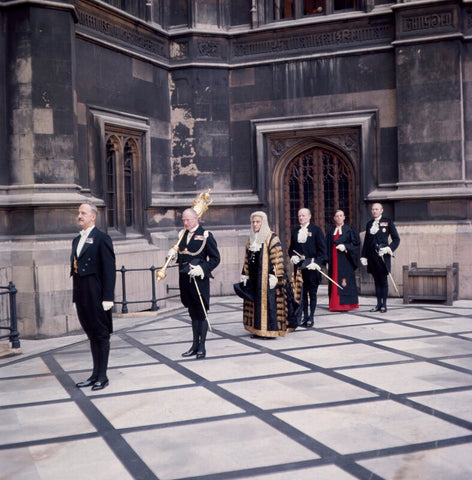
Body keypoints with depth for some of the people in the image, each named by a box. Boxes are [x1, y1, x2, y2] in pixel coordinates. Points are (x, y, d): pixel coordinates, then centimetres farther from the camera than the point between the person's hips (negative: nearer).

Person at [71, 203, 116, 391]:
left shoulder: (102, 239, -8)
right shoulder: (77, 240, 15)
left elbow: (109, 269, -13)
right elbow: (76, 266, 16)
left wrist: (107, 297, -18)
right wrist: (76, 294, 11)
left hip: (97, 296, -7)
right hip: (82, 295, 7)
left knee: (101, 334, 2)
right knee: (91, 334, 14)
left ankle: (102, 376, 10)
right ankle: (95, 374, 23)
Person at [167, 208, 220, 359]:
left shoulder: (206, 236, -6)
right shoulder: (182, 235, 12)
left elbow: (215, 258, -7)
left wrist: (201, 268, -19)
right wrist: (173, 253, -1)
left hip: (199, 280, -6)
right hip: (185, 279, 6)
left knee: (201, 313, 2)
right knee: (193, 313, 14)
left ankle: (202, 347, 10)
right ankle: (195, 345, 23)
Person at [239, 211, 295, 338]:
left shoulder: (272, 238, -7)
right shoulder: (251, 239, 14)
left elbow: (277, 259, -12)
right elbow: (247, 259, 18)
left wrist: (274, 276, -17)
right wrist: (244, 275, 13)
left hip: (266, 277, -7)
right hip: (253, 277, 7)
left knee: (269, 302, -5)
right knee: (255, 302, 8)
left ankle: (271, 330, 2)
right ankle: (258, 329, 15)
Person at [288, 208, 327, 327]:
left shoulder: (316, 230, -1)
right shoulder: (295, 231, 13)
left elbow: (322, 249, -5)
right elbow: (291, 248, 17)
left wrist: (317, 262, -15)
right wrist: (292, 256, -4)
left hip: (312, 266, -4)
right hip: (299, 266, 4)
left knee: (312, 293, 3)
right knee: (302, 292, 7)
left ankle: (311, 317, 8)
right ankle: (305, 316, 14)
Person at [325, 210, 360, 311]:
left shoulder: (349, 230, 4)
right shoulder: (331, 231, 13)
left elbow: (356, 243, 0)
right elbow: (327, 246, 13)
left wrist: (345, 247, -14)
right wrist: (327, 260, 4)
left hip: (345, 260, -3)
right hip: (334, 260, 3)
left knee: (345, 280, -6)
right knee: (335, 281, 1)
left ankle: (346, 304, -1)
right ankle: (335, 305, 3)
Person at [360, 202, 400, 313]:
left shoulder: (387, 222, 1)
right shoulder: (369, 223, 14)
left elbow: (396, 239, 1)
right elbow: (366, 241, 15)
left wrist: (389, 248, -14)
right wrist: (364, 256, 9)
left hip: (383, 255, -4)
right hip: (372, 256, 4)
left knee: (383, 281, 0)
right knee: (376, 281, 9)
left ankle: (384, 305, 5)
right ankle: (378, 304, 14)